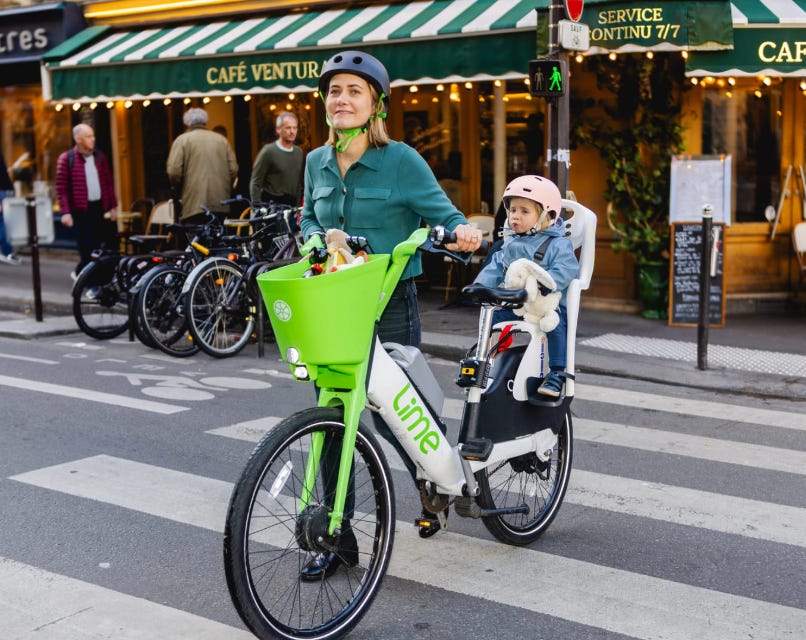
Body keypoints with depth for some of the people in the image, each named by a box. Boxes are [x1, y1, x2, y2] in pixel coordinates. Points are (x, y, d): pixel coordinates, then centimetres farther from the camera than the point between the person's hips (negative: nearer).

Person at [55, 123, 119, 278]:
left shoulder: (99, 156, 11)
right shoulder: (66, 159, -4)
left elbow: (108, 182, 14)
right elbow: (61, 188, -6)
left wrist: (113, 206, 10)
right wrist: (65, 212, -13)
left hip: (101, 207, 5)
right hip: (82, 210, -5)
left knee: (111, 243, 2)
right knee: (88, 247, -4)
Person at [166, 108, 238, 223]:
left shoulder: (182, 140, 4)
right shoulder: (222, 139, 15)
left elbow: (174, 172, -6)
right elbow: (234, 169, 9)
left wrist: (180, 191, 11)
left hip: (194, 205, -4)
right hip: (221, 204, 4)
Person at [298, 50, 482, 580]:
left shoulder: (401, 160, -8)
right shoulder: (317, 162, 8)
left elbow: (440, 210, -8)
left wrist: (462, 230, -30)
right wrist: (319, 238, -3)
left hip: (390, 307, -5)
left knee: (389, 415, 2)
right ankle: (338, 539, 17)